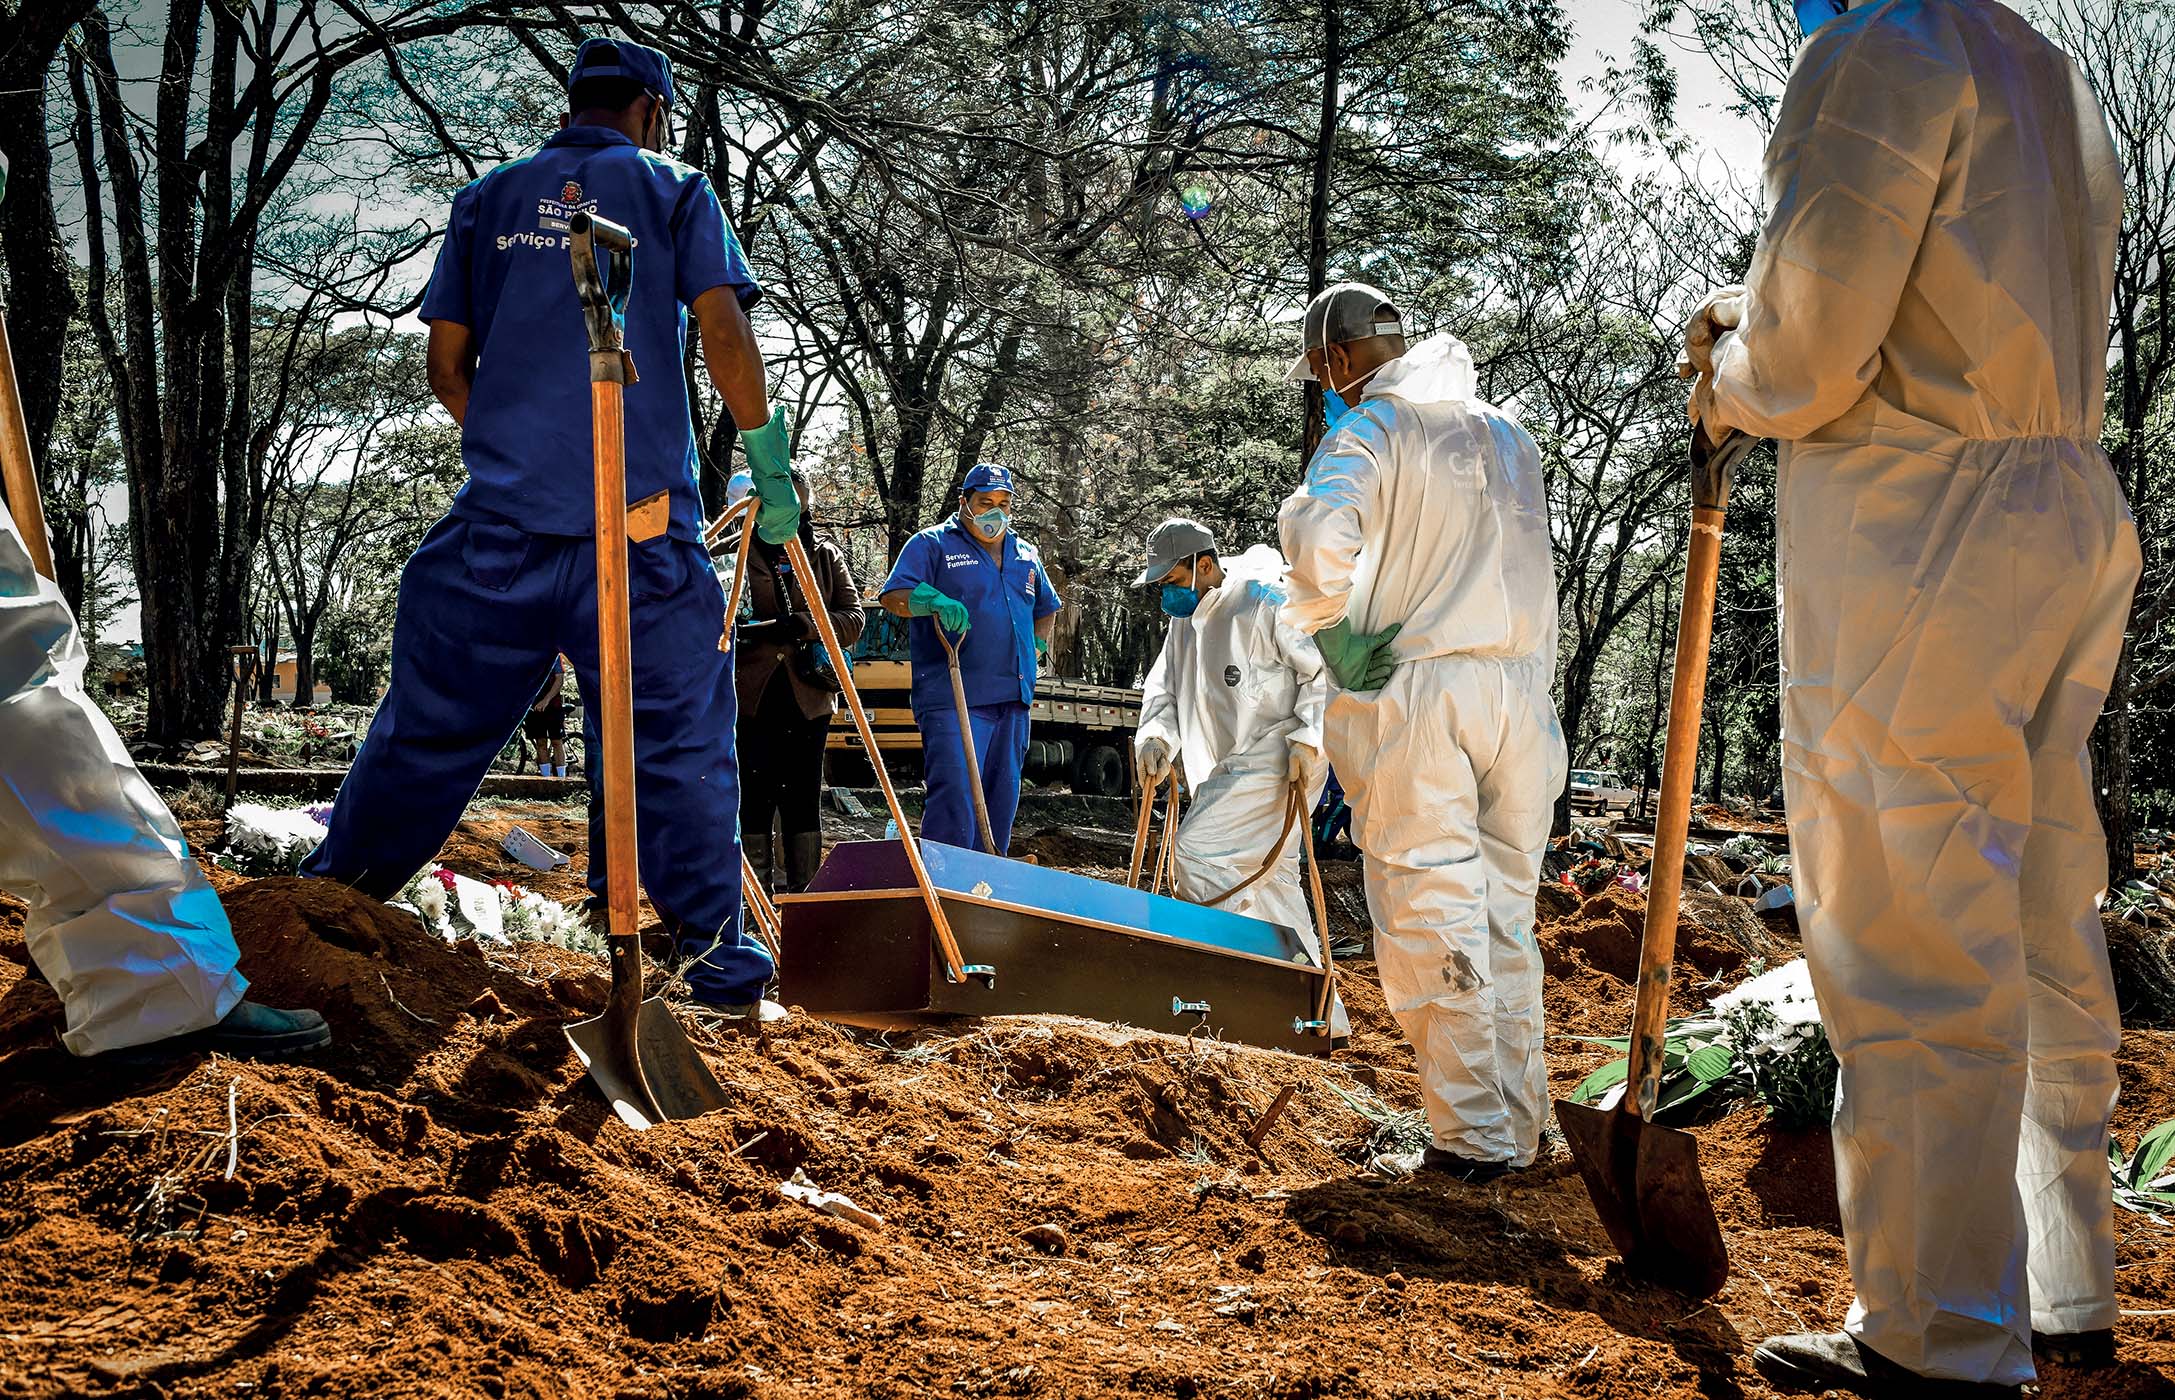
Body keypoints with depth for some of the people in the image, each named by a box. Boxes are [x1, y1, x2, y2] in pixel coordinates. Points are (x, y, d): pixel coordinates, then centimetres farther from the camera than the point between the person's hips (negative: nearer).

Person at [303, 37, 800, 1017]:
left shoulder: (487, 199, 16)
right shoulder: (675, 191, 8)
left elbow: (447, 365, 13)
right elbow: (722, 328, -4)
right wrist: (768, 460, 2)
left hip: (503, 511, 3)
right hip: (644, 520, -3)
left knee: (432, 725, 10)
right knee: (678, 741, 2)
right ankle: (719, 965, 3)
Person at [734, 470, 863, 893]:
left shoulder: (827, 557, 14)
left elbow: (853, 619, 3)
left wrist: (802, 625, -15)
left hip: (807, 696, 2)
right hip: (752, 695, -2)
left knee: (804, 800, 5)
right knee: (754, 797, -1)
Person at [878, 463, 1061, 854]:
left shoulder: (1025, 555, 20)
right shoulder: (933, 544, 2)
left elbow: (1047, 608, 36)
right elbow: (894, 597, -10)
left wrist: (1037, 650, 19)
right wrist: (936, 601, -28)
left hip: (1012, 697, 7)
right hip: (952, 697, -6)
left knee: (1002, 798, 9)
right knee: (955, 795, -17)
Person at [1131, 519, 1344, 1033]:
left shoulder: (1263, 600, -12)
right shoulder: (1184, 620, 14)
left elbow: (1325, 670, -11)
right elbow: (1164, 689, 14)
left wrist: (1306, 738, -19)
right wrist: (1156, 738, -6)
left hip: (1277, 762, -9)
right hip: (1227, 769, 9)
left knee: (1197, 850, -19)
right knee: (1269, 881, 11)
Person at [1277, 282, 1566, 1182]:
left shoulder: (1373, 427, -3)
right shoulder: (1507, 433, 18)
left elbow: (1318, 536, -22)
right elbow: (1527, 564, 19)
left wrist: (1334, 637, -10)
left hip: (1416, 686, -6)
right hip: (1522, 686, 6)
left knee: (1430, 918, -2)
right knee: (1505, 920, 11)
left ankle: (1471, 1136, -1)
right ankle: (1518, 1129, 16)